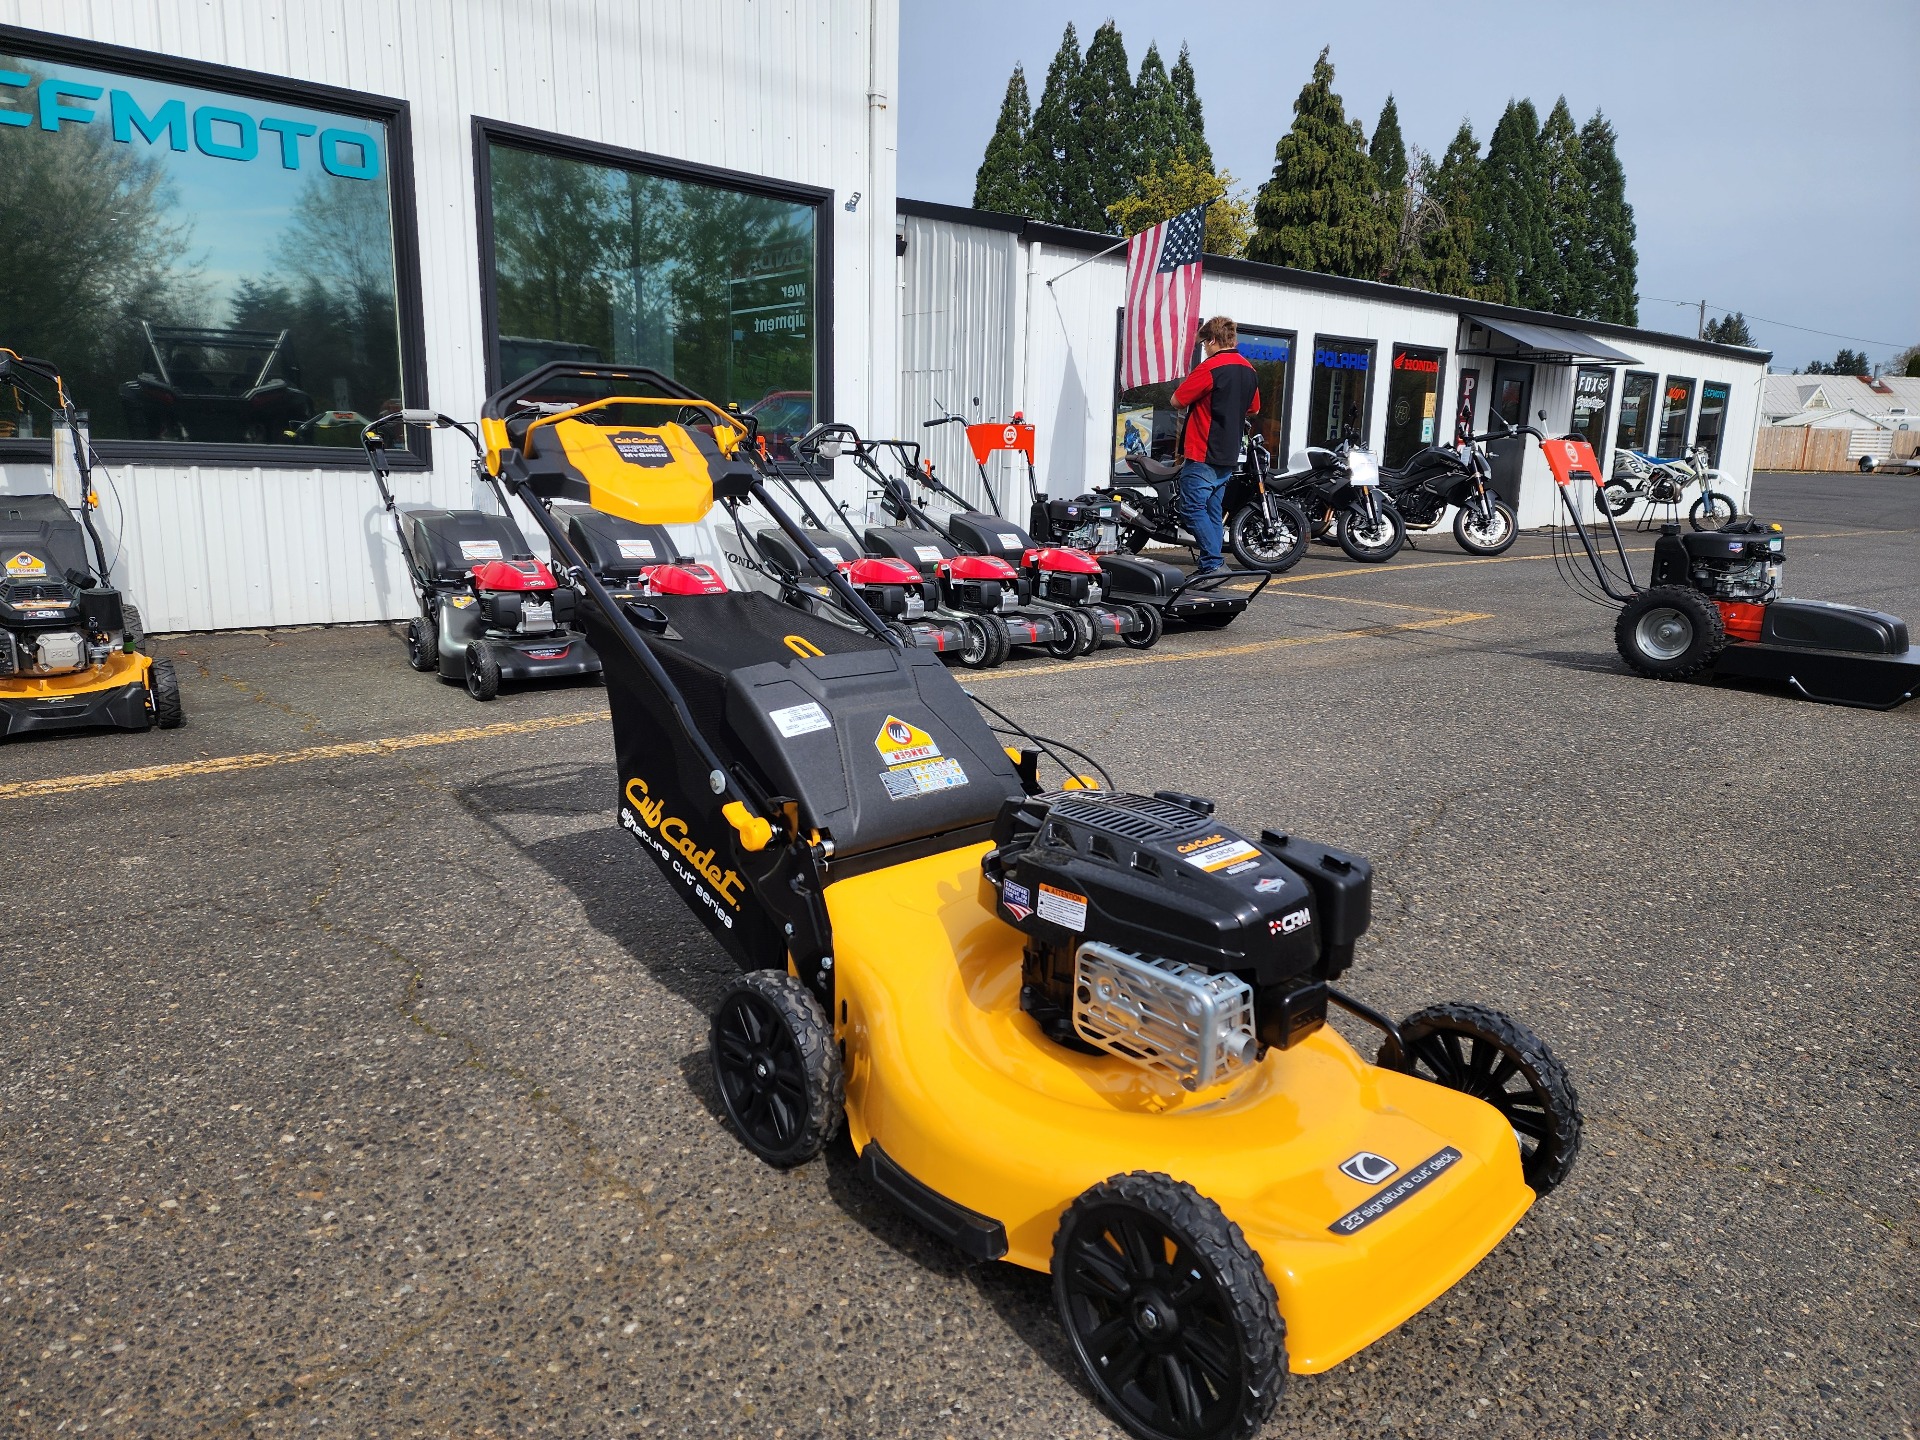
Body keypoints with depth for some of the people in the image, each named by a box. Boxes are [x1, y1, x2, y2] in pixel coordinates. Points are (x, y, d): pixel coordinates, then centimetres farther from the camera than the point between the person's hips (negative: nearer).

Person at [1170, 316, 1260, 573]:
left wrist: (1186, 384, 11)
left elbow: (1177, 400, -9)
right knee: (1212, 510, 12)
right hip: (1229, 455, 8)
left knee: (1193, 508, -7)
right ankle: (1213, 567, 13)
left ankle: (1212, 564, -16)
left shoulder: (1210, 367, -14)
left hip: (1202, 454, -8)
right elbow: (1254, 409, 25)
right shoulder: (1249, 370, 12)